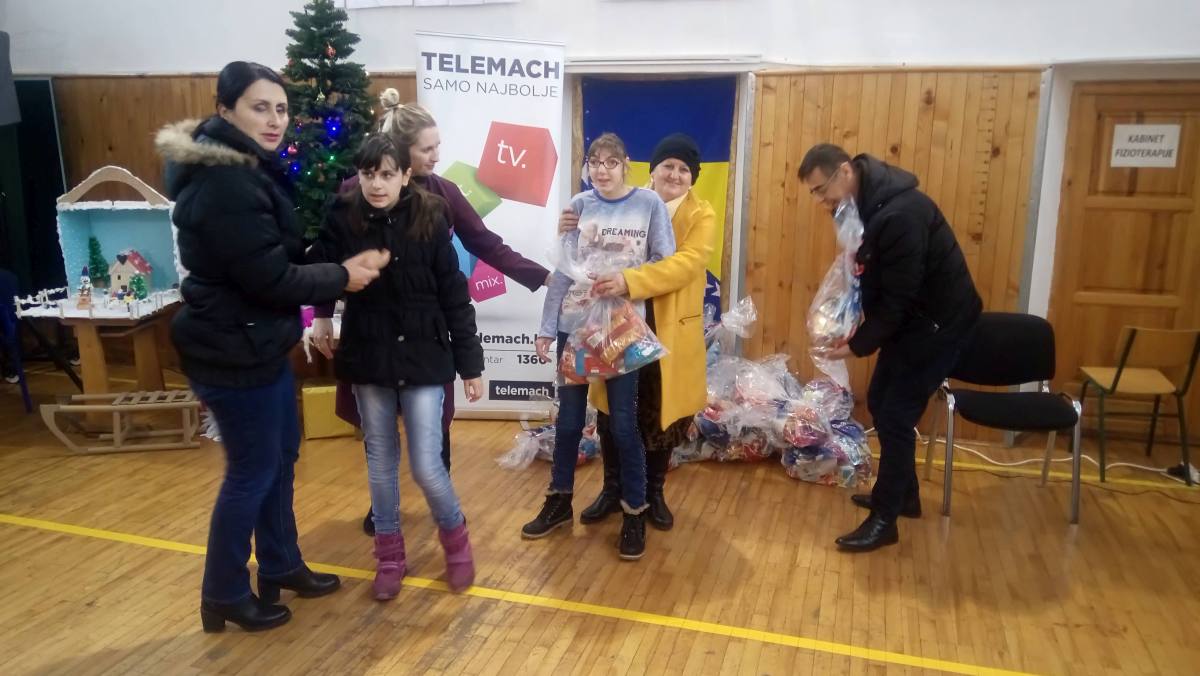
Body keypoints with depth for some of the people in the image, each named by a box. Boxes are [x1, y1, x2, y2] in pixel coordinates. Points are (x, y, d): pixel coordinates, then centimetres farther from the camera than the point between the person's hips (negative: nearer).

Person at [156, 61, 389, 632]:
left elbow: (279, 256, 13)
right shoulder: (224, 183, -23)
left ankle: (281, 567, 36)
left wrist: (342, 263, 1)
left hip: (258, 344, 10)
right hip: (233, 351, -10)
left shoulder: (248, 168, 10)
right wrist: (341, 277, -13)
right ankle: (224, 596, 23)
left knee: (281, 457, 19)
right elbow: (269, 278, -24)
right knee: (252, 472, 4)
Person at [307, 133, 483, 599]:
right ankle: (389, 554, 31)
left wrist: (470, 364, -3)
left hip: (423, 359, -2)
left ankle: (455, 539, 27)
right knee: (380, 460, 13)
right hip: (368, 360, 2)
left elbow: (455, 298, -4)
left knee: (426, 465, 0)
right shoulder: (343, 219, -5)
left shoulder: (429, 221, -8)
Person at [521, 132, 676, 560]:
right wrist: (547, 328, 0)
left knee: (623, 422, 2)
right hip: (574, 324, 2)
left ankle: (635, 513, 17)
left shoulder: (649, 204, -2)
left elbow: (666, 263, -1)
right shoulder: (579, 205, 2)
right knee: (569, 417, 12)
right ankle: (559, 501, 28)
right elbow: (562, 269, 1)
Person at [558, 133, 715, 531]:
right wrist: (572, 232, -12)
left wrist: (630, 281, -33)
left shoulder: (701, 216, -3)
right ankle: (613, 489, 27)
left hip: (670, 331, -2)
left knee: (662, 414, 9)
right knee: (612, 411, 9)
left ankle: (653, 492, 28)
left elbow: (687, 263, -20)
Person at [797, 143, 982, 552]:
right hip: (909, 319, 10)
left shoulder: (899, 214, -30)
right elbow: (867, 277, 9)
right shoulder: (865, 205, 0)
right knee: (880, 405, 15)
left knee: (895, 416, -7)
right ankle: (903, 496, 32)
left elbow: (900, 297, -28)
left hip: (938, 322, -10)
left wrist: (859, 345, -20)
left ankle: (884, 519, 6)